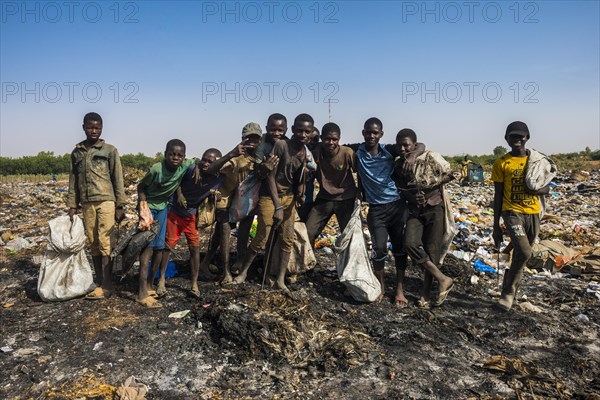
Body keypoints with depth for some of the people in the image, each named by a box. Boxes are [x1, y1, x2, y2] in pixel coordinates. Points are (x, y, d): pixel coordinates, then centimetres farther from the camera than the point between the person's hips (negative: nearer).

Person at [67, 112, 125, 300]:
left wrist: (120, 205, -4)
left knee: (105, 243, -6)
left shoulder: (110, 150, 3)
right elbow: (74, 180, 14)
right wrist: (72, 206, 7)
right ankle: (99, 282, 13)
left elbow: (118, 179, 0)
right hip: (87, 203, 4)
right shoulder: (77, 152, 13)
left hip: (106, 201, -4)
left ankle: (106, 286, -2)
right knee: (93, 244, 6)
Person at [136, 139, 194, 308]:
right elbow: (141, 186, -14)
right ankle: (142, 293, -12)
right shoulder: (157, 169, -27)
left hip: (163, 207, 5)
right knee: (148, 244, -12)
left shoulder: (185, 165, -17)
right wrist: (143, 205, -25)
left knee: (160, 246, 5)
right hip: (148, 205, -5)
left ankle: (150, 284, 20)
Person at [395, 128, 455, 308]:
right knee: (410, 244, -19)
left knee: (431, 250, -3)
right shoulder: (398, 166, 3)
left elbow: (450, 174, -3)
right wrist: (412, 197, -7)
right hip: (414, 211, 3)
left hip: (434, 208, -3)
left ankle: (426, 292, 11)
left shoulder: (430, 157, -10)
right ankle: (443, 279, -6)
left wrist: (429, 185, -11)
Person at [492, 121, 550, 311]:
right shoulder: (501, 164, -2)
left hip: (533, 213, 4)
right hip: (512, 212, -4)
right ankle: (508, 292, -4)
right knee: (524, 252, -21)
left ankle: (509, 294, 25)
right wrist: (496, 226, -1)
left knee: (520, 254, 10)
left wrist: (537, 190, -14)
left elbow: (547, 188, 12)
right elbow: (498, 196, 0)